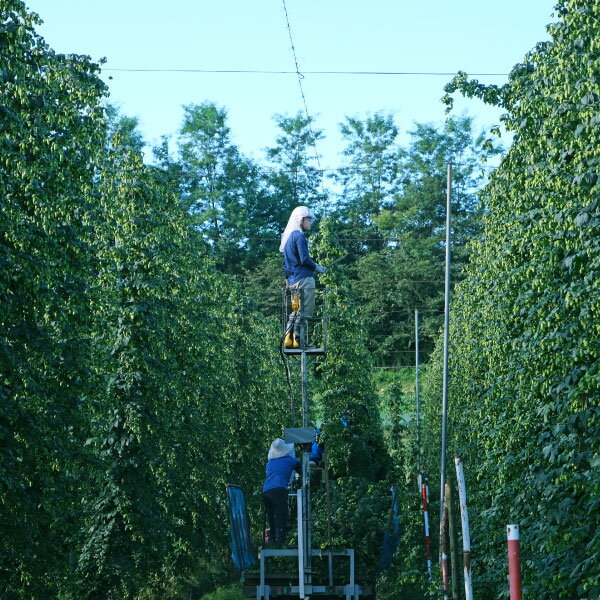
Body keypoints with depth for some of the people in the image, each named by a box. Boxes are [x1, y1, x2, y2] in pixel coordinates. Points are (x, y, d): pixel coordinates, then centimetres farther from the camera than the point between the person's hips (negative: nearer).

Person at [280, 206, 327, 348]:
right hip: (304, 279, -9)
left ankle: (288, 339, 8)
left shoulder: (288, 237, 18)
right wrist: (317, 268, -3)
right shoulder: (299, 236, -11)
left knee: (296, 310, 14)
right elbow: (304, 259, -19)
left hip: (292, 280, 9)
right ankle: (299, 340, -9)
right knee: (305, 311, -7)